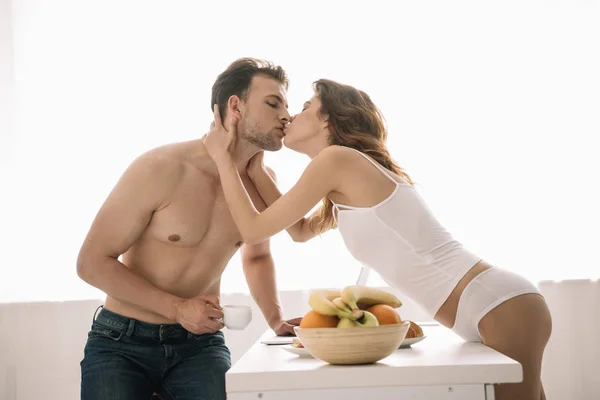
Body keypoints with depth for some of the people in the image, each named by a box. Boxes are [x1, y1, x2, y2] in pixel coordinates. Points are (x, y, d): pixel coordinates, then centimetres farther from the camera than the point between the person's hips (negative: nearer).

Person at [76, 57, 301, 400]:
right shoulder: (162, 167, -19)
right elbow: (92, 262, -15)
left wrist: (277, 320, 4)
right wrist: (177, 308, -22)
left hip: (200, 345, 3)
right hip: (121, 343, -3)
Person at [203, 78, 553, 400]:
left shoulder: (338, 158, -7)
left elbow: (255, 230, 0)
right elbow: (301, 230, 36)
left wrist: (223, 158, 13)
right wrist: (251, 163, 31)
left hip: (503, 307, -10)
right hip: (500, 309, 10)